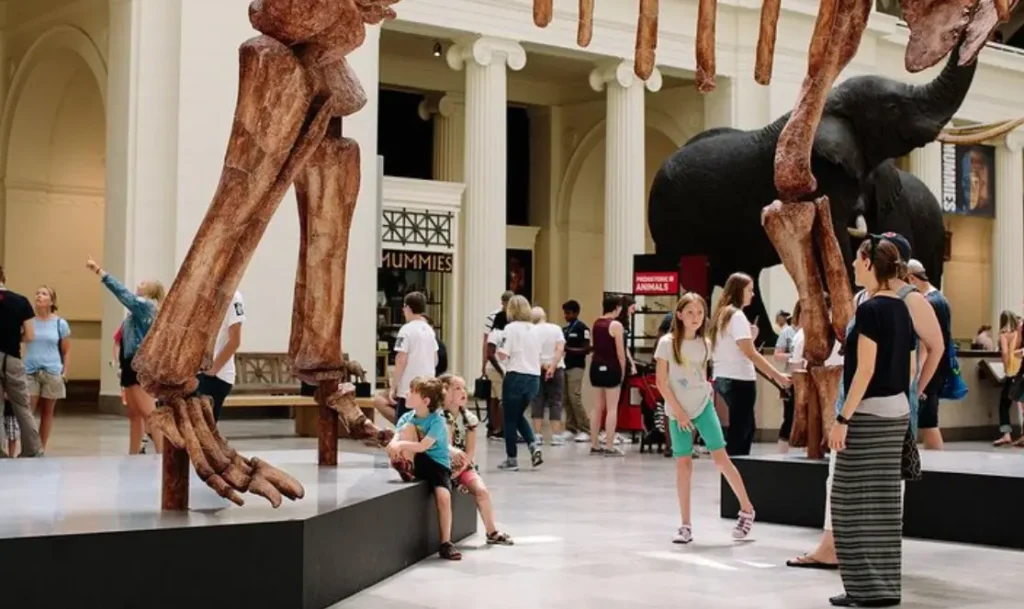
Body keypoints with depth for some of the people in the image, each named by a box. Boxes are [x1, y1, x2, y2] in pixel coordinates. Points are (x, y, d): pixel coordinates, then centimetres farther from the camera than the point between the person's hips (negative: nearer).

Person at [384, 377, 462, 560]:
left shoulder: (437, 421, -18)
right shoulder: (407, 417, -1)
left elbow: (423, 446, -29)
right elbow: (395, 439, -12)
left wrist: (401, 445, -38)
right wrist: (394, 446, -35)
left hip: (437, 463, -4)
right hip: (419, 462, 4)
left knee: (443, 496, -28)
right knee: (408, 427, -17)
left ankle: (446, 543, -16)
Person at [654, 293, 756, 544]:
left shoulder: (704, 344, 3)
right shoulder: (667, 343, -8)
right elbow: (661, 382, -9)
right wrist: (678, 411, -11)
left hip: (704, 405, 2)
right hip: (678, 411, -2)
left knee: (720, 456, -6)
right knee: (683, 463, 0)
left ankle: (746, 509, 9)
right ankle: (686, 525, 6)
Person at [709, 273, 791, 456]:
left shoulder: (721, 315, 15)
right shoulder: (737, 316, -14)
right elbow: (750, 353, -20)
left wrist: (750, 336, 8)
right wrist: (777, 376, -19)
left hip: (723, 379, 10)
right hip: (739, 381, -10)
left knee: (748, 428, 18)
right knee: (739, 431, -4)